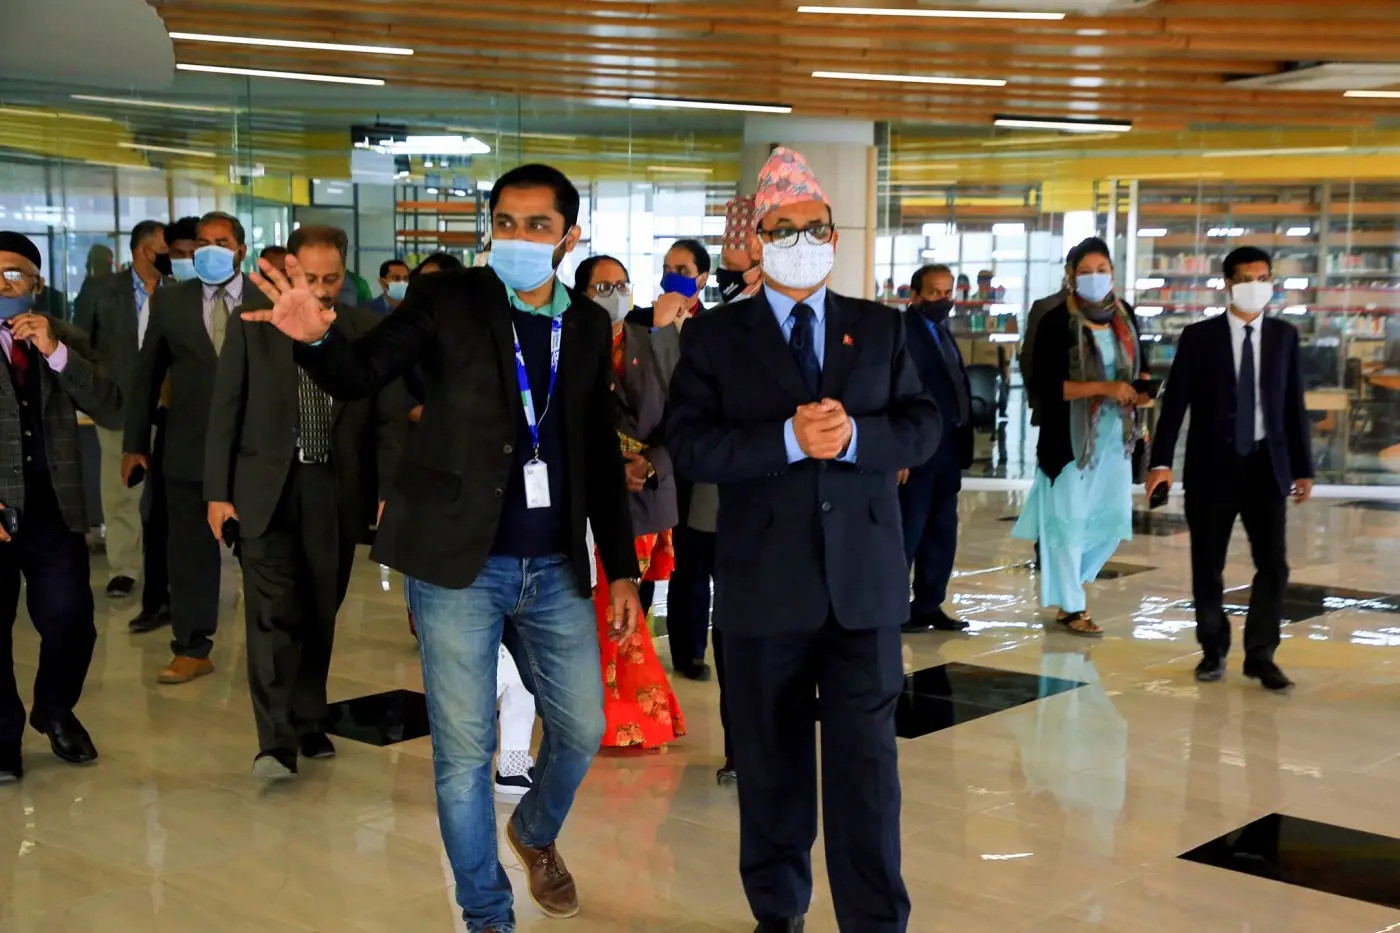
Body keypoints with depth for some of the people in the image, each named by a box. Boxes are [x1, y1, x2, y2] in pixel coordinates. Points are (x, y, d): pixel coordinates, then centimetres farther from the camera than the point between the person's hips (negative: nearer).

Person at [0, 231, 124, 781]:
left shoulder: (67, 341, 11)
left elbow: (109, 406, -3)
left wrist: (56, 352, -13)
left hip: (54, 510, 2)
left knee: (71, 623, 2)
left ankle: (55, 711, 29)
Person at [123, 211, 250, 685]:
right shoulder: (170, 301, 6)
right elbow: (147, 374, 8)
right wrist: (135, 443, 7)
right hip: (189, 446, 2)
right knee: (190, 551, 7)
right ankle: (192, 650, 18)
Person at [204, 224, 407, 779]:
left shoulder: (371, 331, 2)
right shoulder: (250, 325, 0)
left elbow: (390, 420, 4)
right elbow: (225, 412, 1)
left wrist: (389, 494, -3)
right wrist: (217, 493, -3)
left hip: (337, 494, 2)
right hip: (266, 490, -1)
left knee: (319, 617, 11)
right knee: (273, 616, -9)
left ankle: (309, 724, 26)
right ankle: (276, 743, -9)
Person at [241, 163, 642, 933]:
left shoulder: (590, 324, 8)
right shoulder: (447, 300, -3)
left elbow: (601, 456, 12)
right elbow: (359, 375, -13)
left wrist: (622, 569, 10)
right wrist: (317, 337, -36)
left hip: (557, 566, 4)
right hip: (459, 561, -3)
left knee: (582, 727, 11)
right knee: (463, 751, 4)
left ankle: (535, 832, 43)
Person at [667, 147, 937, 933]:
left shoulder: (882, 328, 9)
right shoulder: (715, 337, 3)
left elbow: (923, 427, 2)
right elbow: (690, 445, -8)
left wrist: (854, 435, -17)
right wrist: (788, 440, -21)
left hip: (864, 579, 1)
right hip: (764, 581, 0)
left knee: (867, 758, 1)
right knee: (771, 760, 12)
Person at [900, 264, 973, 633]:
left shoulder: (942, 332, 17)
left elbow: (957, 387, 15)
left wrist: (961, 445, 10)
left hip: (947, 449, 9)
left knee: (942, 533, 13)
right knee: (908, 532, -3)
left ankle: (929, 605, 21)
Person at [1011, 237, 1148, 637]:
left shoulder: (1125, 316, 7)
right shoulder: (1056, 322, -12)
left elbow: (1139, 365, 19)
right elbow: (1046, 385, -19)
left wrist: (1140, 387, -3)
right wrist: (1104, 387, -25)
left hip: (1115, 436, 6)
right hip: (1070, 437, -6)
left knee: (1113, 521, 10)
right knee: (1068, 521, 2)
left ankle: (1066, 584, 32)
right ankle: (1069, 606, 16)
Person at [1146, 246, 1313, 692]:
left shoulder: (1284, 336, 7)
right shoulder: (1199, 337, -1)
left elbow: (1294, 404, 8)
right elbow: (1175, 400, -5)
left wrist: (1303, 467, 6)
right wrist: (1162, 461, -14)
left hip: (1267, 465, 2)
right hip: (1213, 466, -2)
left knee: (1273, 564, 0)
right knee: (1207, 566, 7)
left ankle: (1260, 655, 13)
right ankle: (1213, 650, 23)